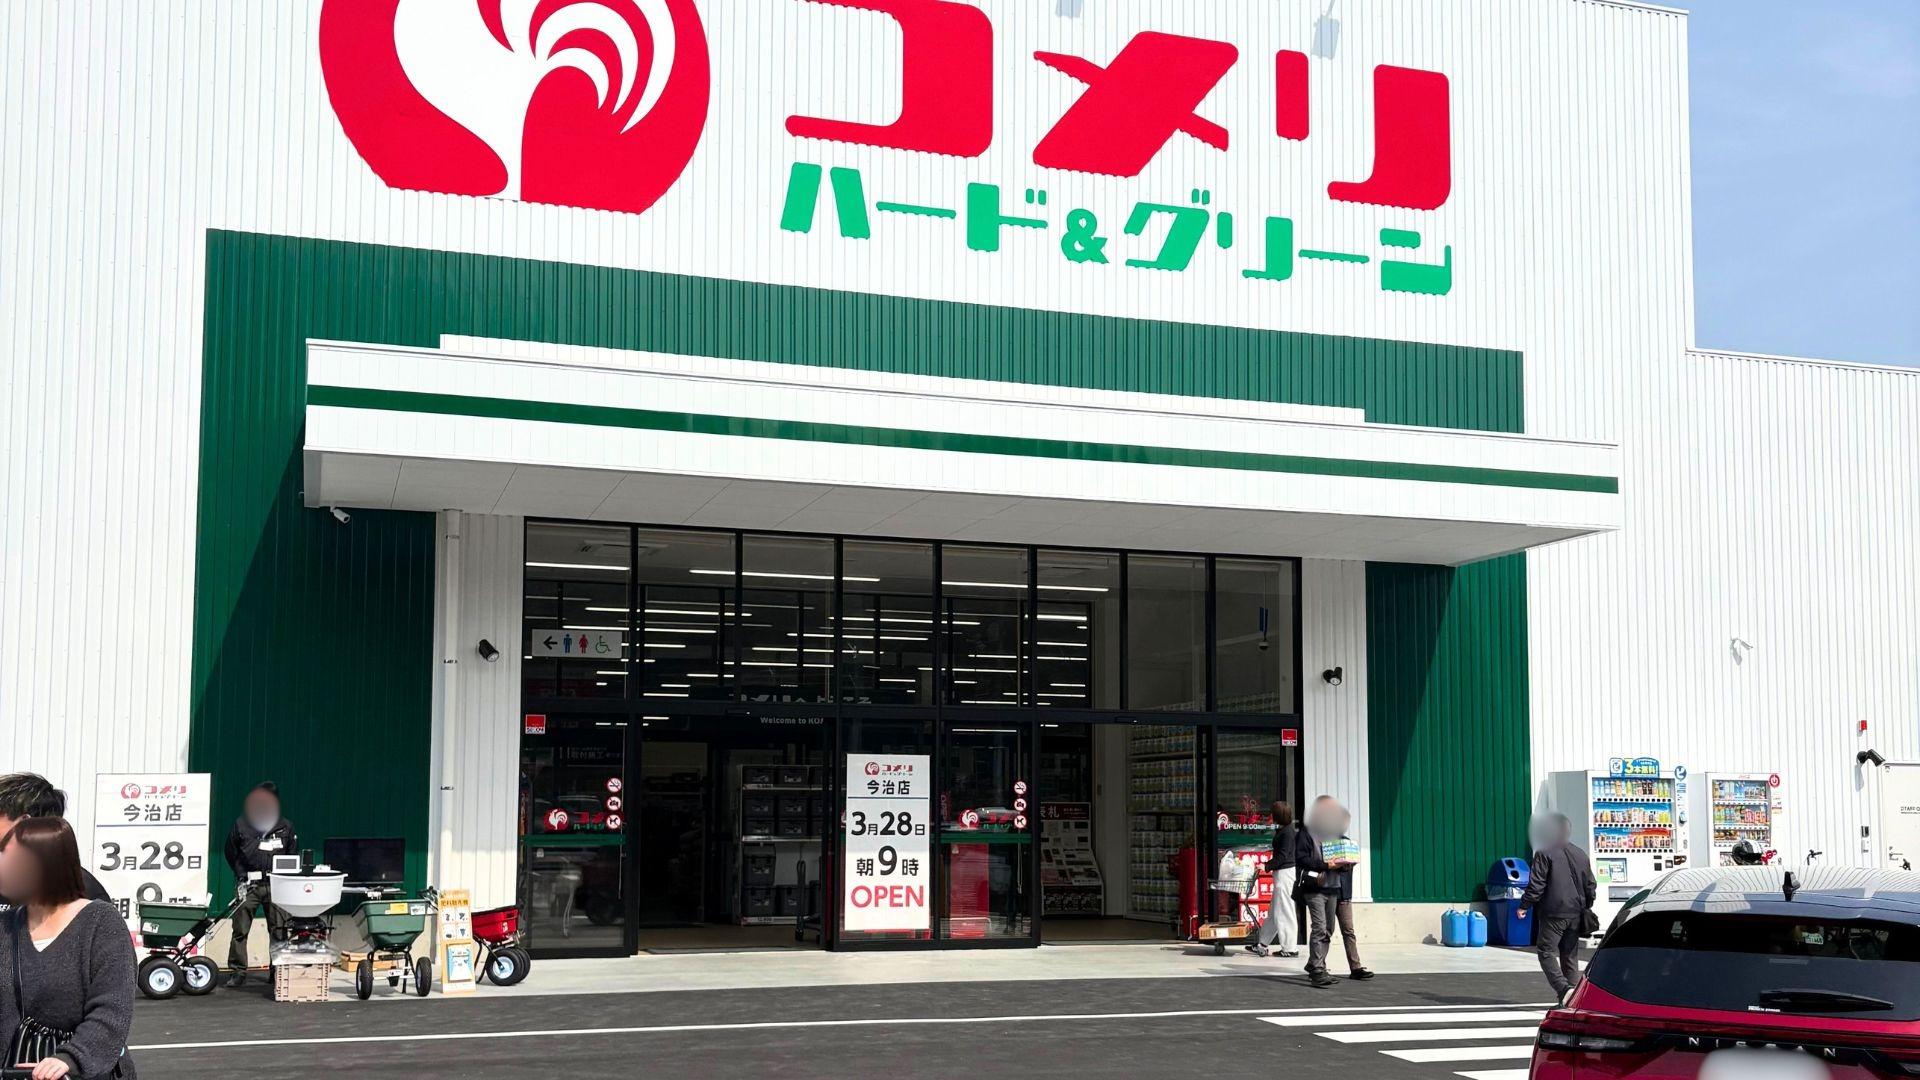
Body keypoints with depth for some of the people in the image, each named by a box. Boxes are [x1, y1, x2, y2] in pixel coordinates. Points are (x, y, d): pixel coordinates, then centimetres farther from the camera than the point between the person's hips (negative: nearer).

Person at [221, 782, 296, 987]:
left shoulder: (285, 827, 9)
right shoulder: (241, 825, 5)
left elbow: (292, 856, 15)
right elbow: (231, 854, 11)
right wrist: (242, 875, 1)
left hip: (275, 885, 1)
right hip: (249, 883, -1)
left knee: (279, 929, 0)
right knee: (240, 928, -2)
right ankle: (237, 971, 5)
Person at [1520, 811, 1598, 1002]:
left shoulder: (1544, 854, -8)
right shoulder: (1581, 855, 12)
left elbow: (1536, 884, -12)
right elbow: (1591, 886, 15)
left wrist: (1524, 906, -4)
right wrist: (1586, 907, 27)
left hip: (1553, 914, -6)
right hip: (1576, 914, 6)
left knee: (1546, 951, -2)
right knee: (1570, 955, 13)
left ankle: (1564, 988, -20)